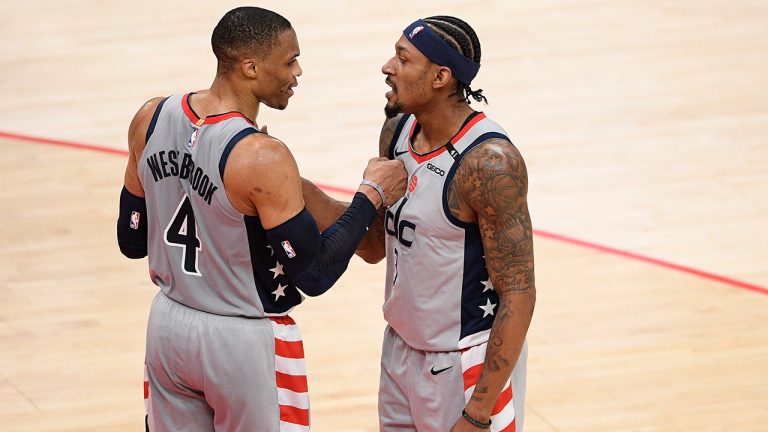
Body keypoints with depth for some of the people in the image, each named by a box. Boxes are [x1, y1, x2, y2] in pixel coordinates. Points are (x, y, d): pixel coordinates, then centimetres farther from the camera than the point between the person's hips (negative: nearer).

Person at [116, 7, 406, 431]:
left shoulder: (151, 119, -6)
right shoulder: (262, 158, -25)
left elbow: (132, 241, 5)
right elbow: (315, 275, -19)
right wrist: (372, 195, -9)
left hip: (168, 323, 6)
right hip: (243, 341, -6)